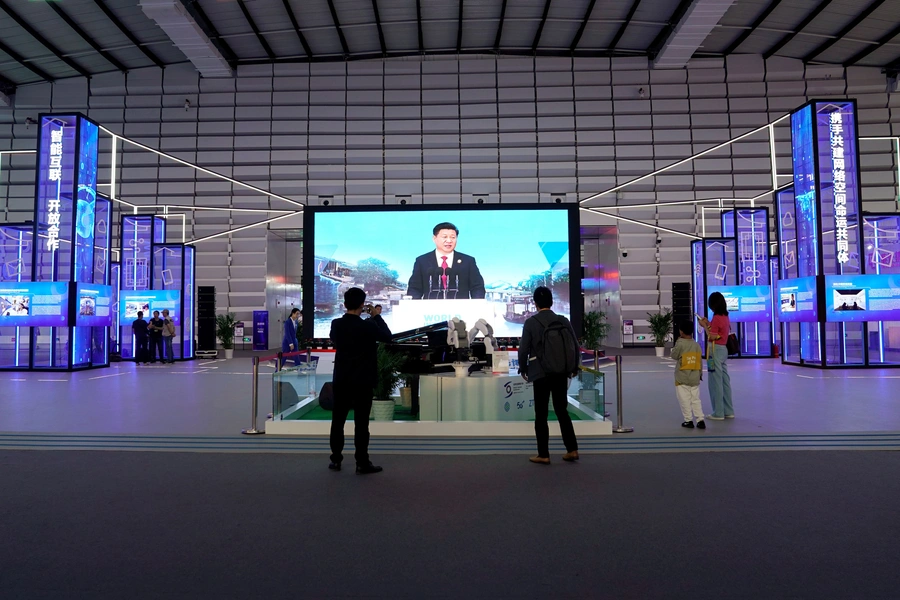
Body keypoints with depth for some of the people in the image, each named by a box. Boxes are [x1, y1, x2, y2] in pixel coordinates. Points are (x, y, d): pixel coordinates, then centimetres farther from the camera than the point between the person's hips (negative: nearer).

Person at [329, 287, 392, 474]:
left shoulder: (336, 324, -4)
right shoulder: (368, 326, -16)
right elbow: (387, 336, -1)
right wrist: (376, 316, 9)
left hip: (341, 380, 4)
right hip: (362, 381, -4)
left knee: (338, 420, 13)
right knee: (361, 422, 2)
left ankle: (336, 460, 20)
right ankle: (362, 463, 7)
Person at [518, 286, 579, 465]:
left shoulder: (531, 322, -10)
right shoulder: (564, 321, 0)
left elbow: (523, 349, -10)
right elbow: (575, 347, 3)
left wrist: (523, 369, 6)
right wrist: (574, 368, 17)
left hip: (541, 374, -4)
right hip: (561, 373, 4)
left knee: (541, 415, 5)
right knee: (562, 411, 16)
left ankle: (543, 455, 9)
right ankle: (572, 449, 17)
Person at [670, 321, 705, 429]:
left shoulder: (680, 344, -14)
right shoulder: (697, 345, 4)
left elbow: (674, 356, -2)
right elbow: (700, 361, 9)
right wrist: (700, 374, 19)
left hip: (682, 379, -5)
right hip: (695, 378, 5)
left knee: (685, 400, 2)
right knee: (696, 399, 10)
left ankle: (688, 420, 5)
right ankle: (700, 420, 6)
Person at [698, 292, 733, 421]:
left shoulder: (716, 318, -16)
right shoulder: (725, 317, 10)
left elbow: (712, 337, -17)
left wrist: (704, 326, -6)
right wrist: (709, 324, 14)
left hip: (715, 351, -9)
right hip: (724, 350, 9)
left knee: (715, 382, -3)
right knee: (725, 381, 13)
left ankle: (718, 413, 2)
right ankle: (728, 411, 19)